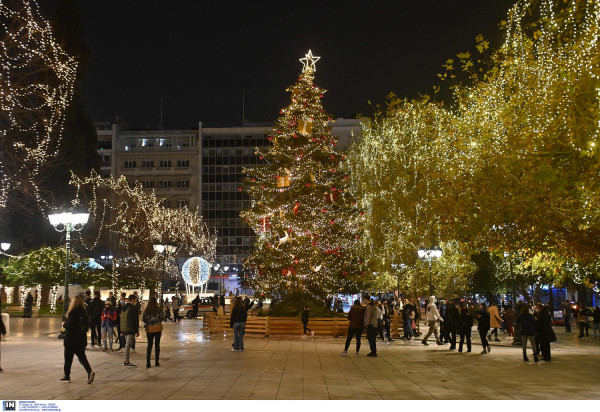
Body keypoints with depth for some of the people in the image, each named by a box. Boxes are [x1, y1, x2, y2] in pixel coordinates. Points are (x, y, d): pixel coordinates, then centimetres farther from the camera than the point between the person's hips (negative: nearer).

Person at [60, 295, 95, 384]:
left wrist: (64, 324, 1)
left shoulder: (72, 313, -17)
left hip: (71, 340, -6)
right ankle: (90, 371, -9)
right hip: (82, 339, 6)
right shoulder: (84, 312, 3)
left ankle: (67, 376, 18)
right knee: (82, 357, 11)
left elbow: (69, 326, -20)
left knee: (68, 358, 9)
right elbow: (87, 325, 9)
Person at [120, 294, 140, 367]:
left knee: (127, 345, 16)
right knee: (128, 345, -6)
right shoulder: (133, 309, -16)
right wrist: (137, 331, -16)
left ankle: (126, 361, 18)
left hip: (124, 330, 9)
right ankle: (126, 362, -5)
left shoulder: (124, 308, 13)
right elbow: (134, 321, -19)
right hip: (130, 330, -9)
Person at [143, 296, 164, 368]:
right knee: (157, 344, 9)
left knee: (149, 345, 8)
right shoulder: (158, 309, -10)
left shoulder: (146, 310, -5)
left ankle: (148, 362, -1)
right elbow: (162, 318, -8)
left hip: (149, 329, 1)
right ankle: (156, 362, 11)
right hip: (157, 328, -1)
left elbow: (143, 320, -1)